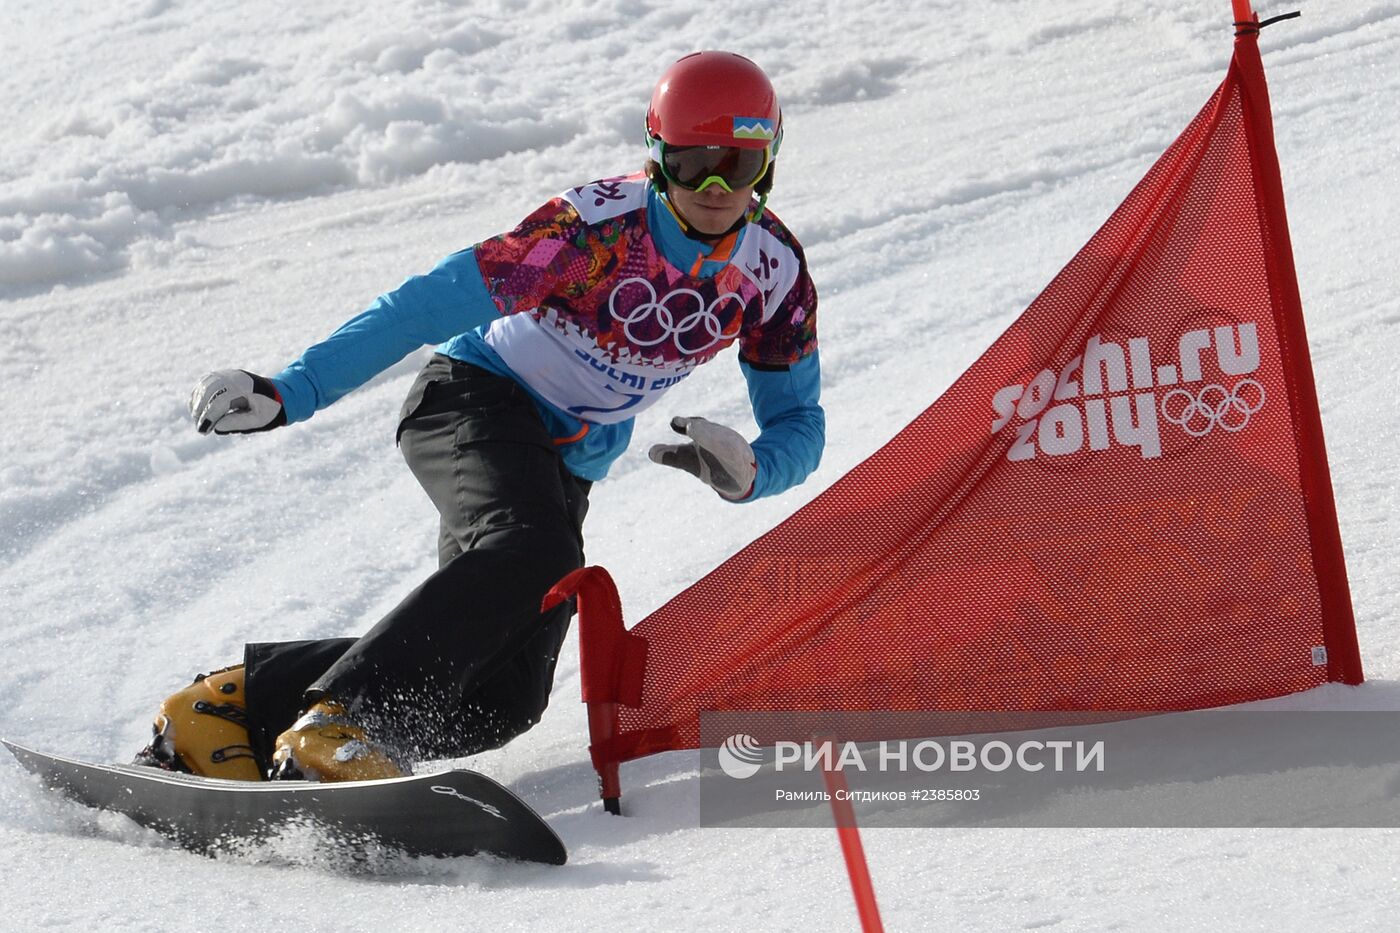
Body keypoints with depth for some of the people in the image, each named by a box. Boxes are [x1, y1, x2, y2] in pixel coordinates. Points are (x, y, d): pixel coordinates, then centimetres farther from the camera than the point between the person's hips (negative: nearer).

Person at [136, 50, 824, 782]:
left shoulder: (776, 271, -7)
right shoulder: (599, 223, -22)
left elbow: (798, 424, 2)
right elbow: (433, 304, -23)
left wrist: (749, 470, -23)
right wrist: (290, 393, -30)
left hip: (565, 467, 5)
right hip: (476, 399, -5)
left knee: (499, 700, -11)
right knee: (531, 550, -39)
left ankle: (239, 703, -6)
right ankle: (333, 720, -39)